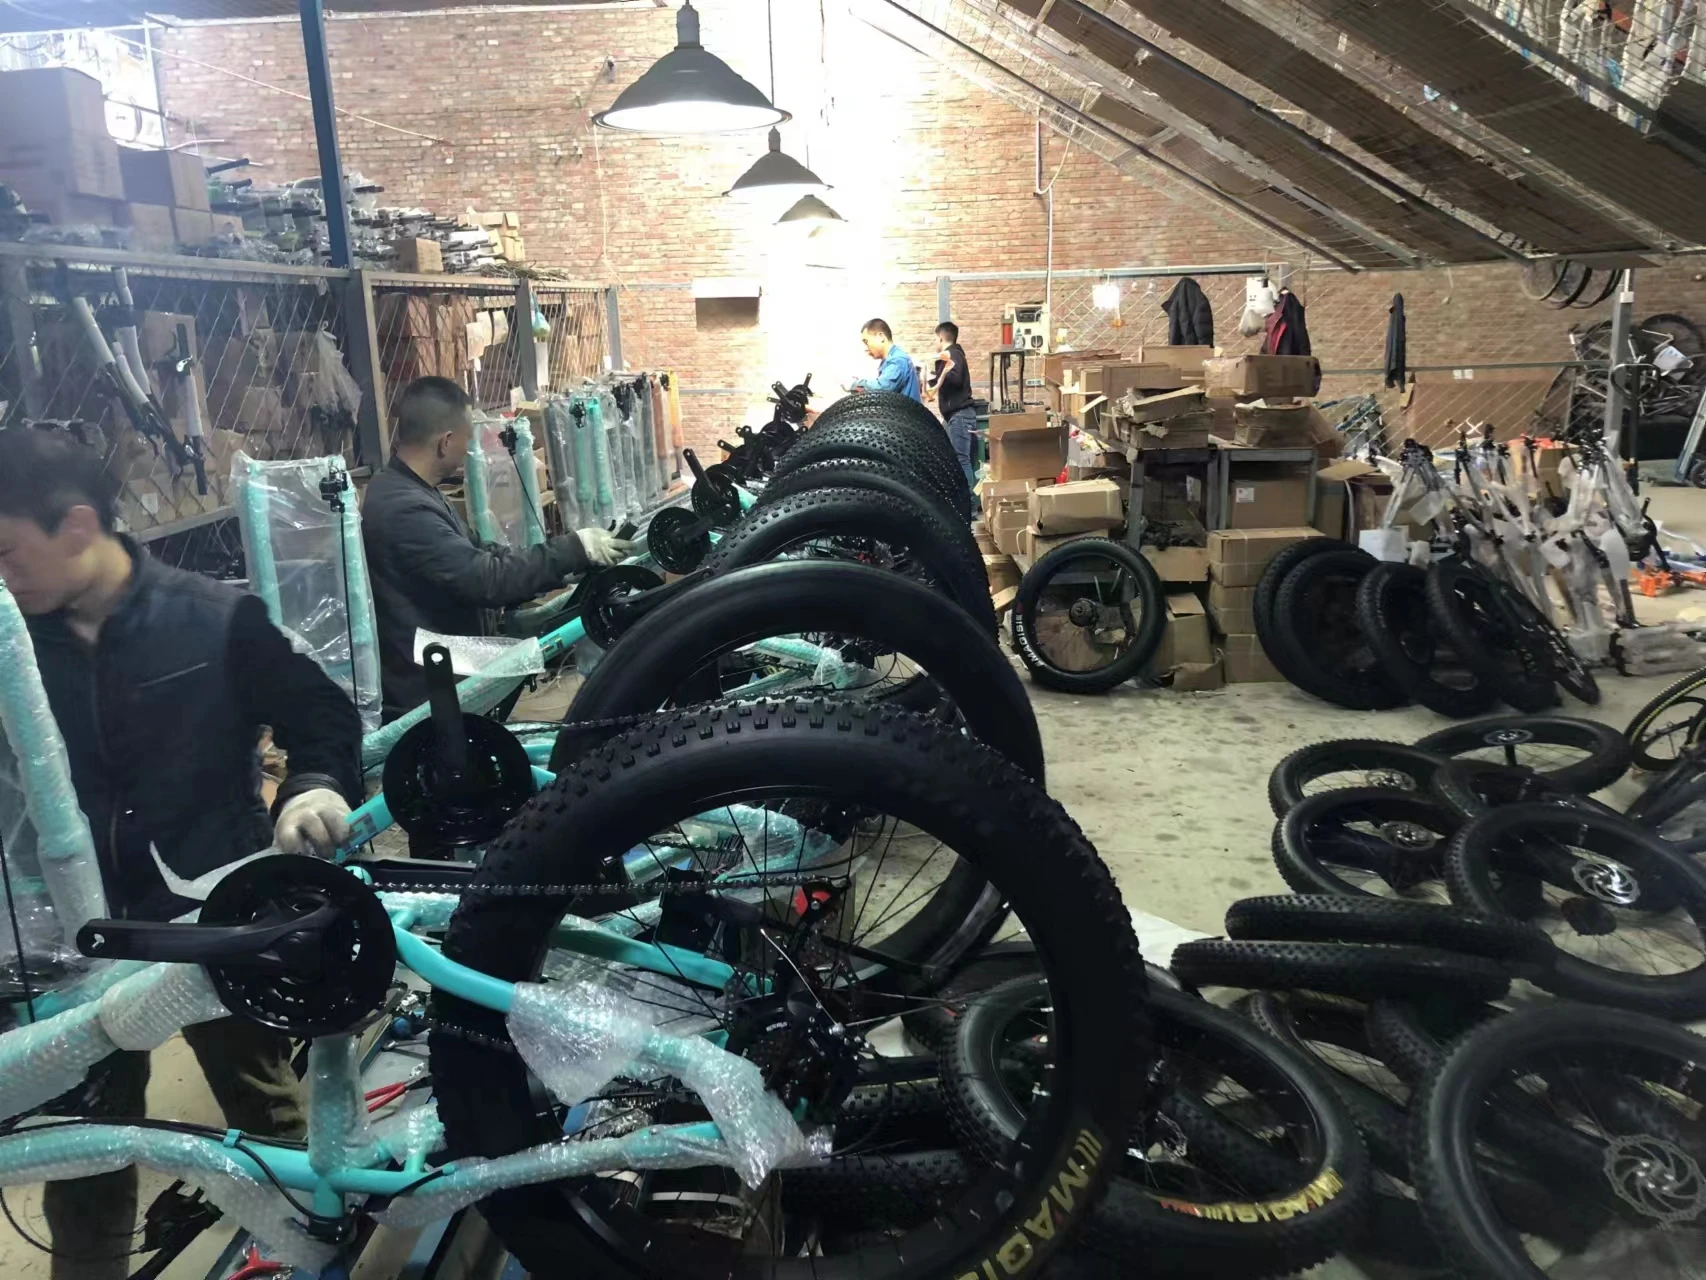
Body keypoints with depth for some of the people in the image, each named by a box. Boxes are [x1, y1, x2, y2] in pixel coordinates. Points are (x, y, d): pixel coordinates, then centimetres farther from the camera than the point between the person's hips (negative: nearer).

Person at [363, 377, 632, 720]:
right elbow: (488, 580, -29)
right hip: (424, 697, -10)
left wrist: (567, 563, 8)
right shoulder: (404, 509, -27)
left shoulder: (407, 491, 9)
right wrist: (574, 550, -22)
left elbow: (477, 555, 13)